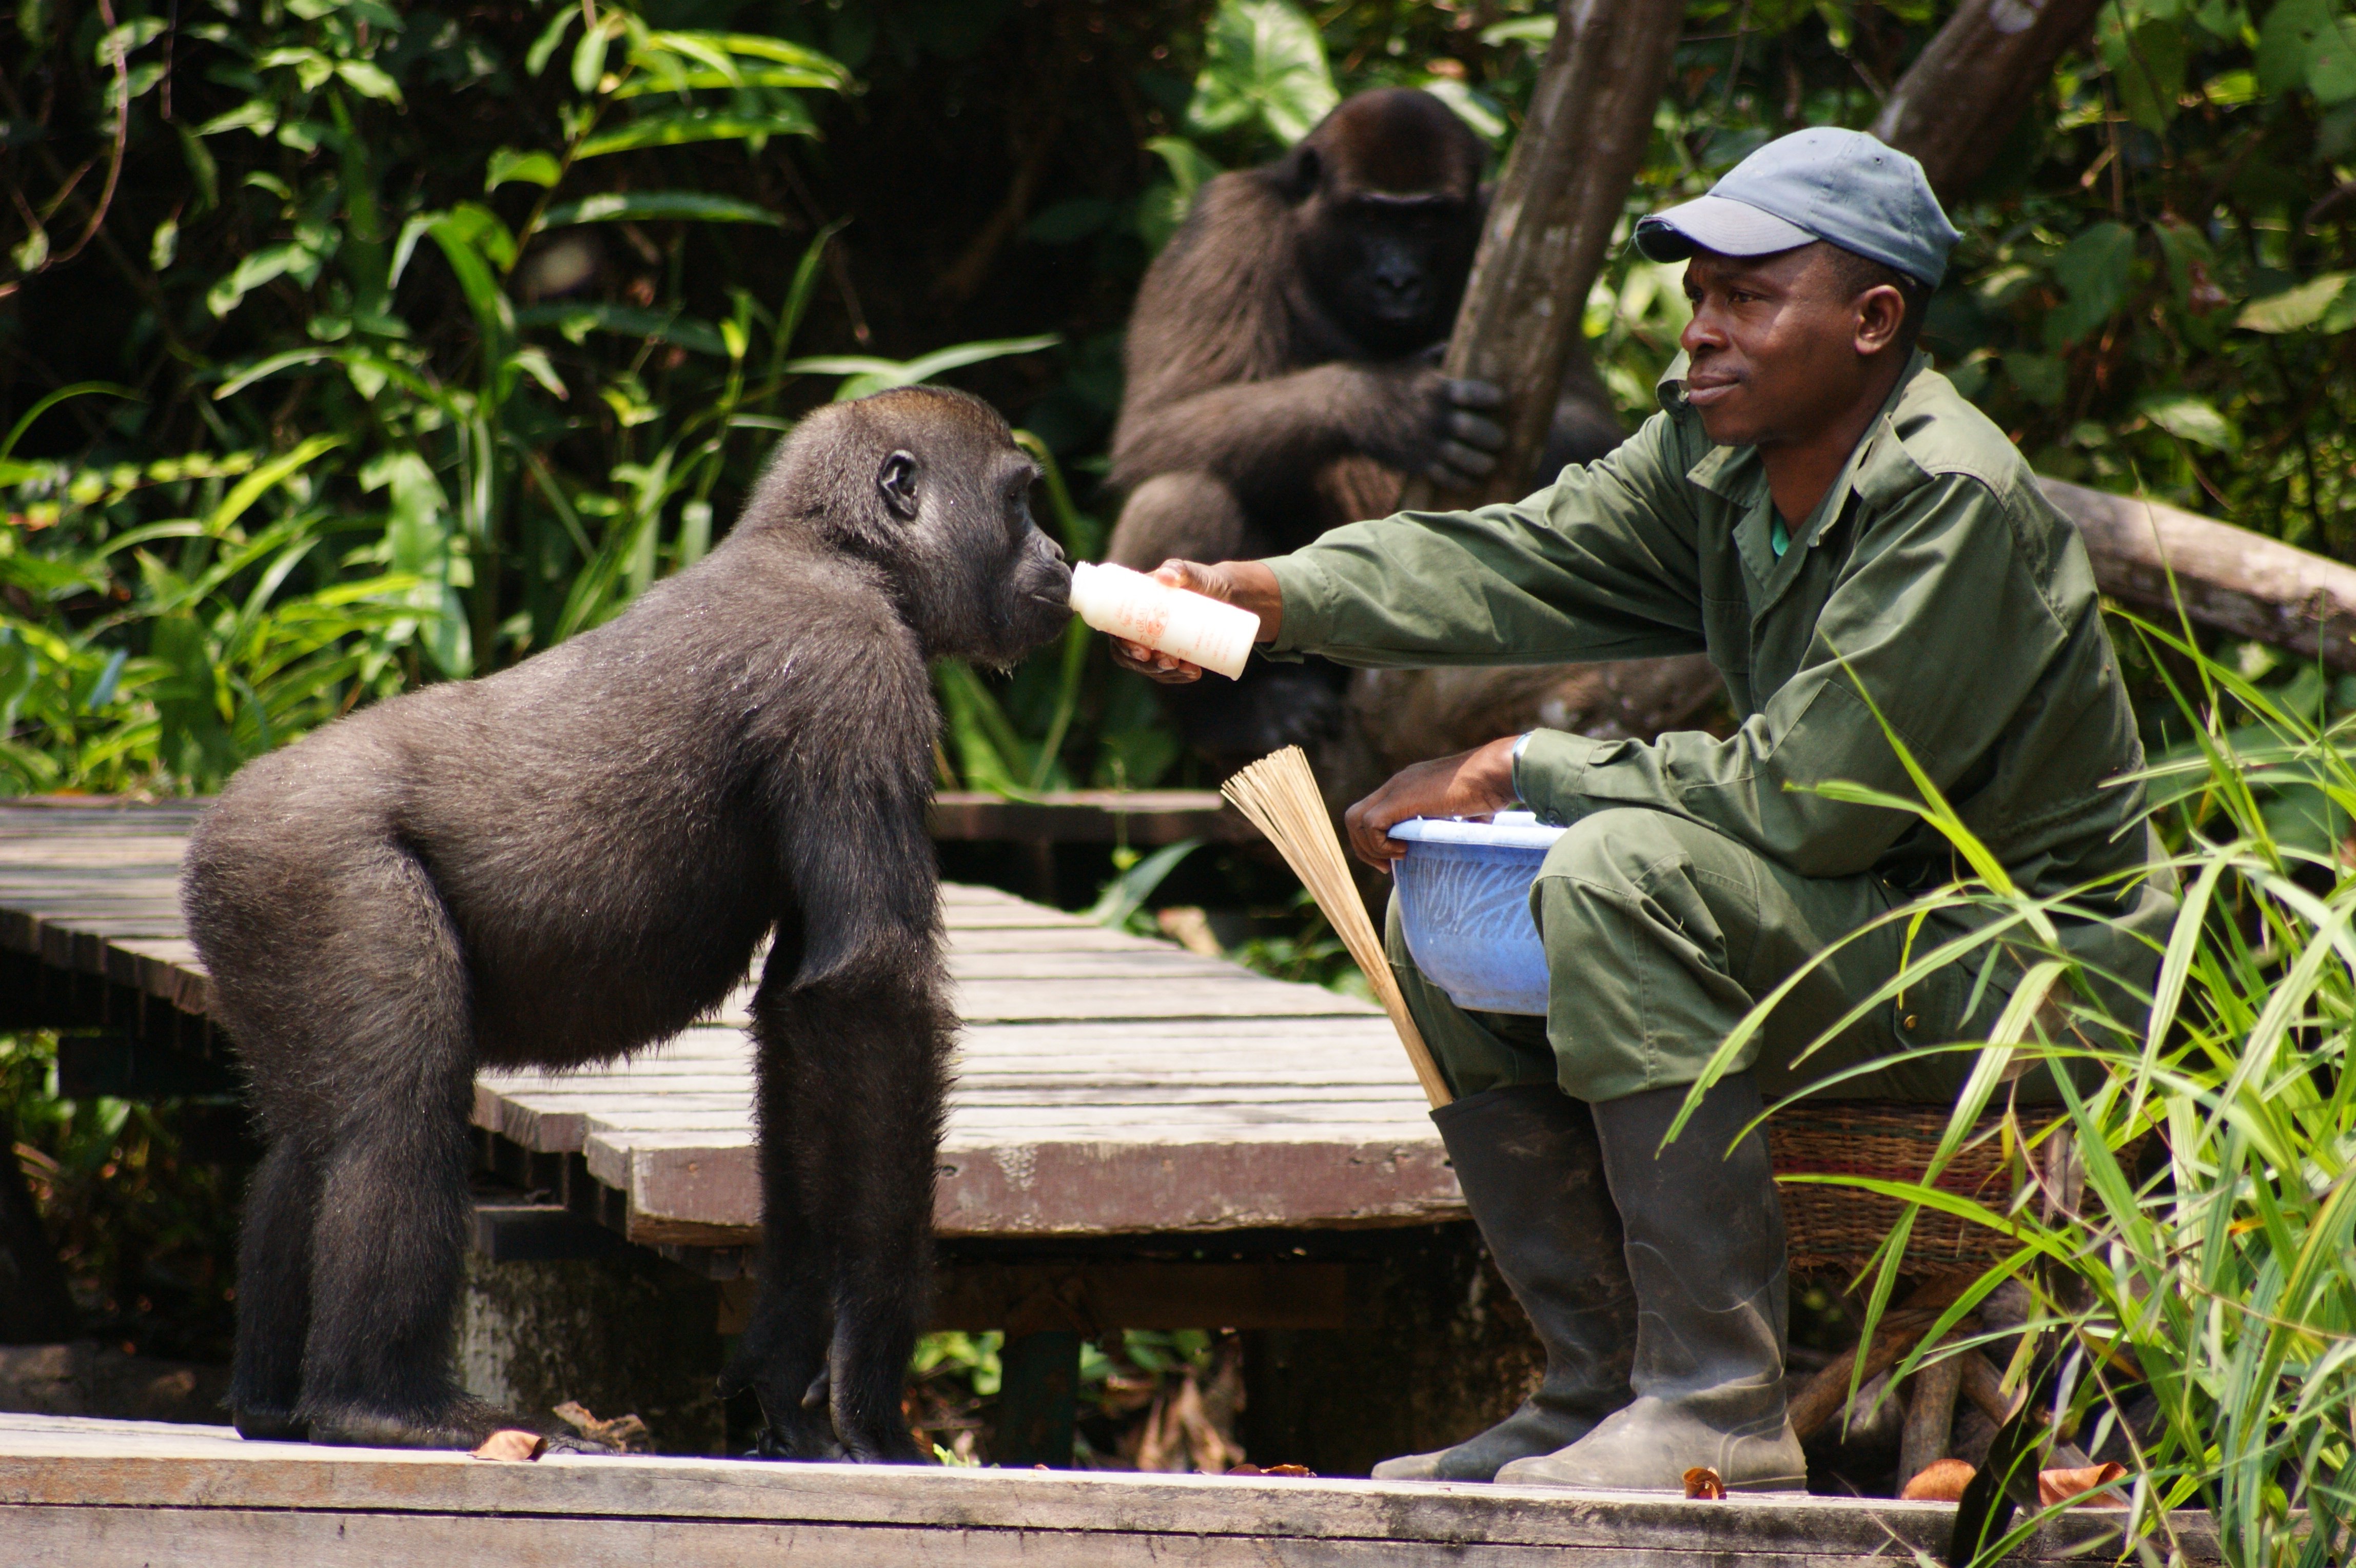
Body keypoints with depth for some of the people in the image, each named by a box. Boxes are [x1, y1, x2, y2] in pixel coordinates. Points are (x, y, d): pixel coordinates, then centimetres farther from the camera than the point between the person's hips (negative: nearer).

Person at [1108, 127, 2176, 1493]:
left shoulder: (1954, 502, -23)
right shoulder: (1715, 454, 3)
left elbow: (1802, 799, -26)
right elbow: (1528, 561, -7)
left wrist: (1521, 774, -19)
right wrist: (1265, 596, -21)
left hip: (2032, 981, -9)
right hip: (1855, 927, 9)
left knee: (1625, 870, -30)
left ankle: (1723, 1412, -26)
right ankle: (1606, 1385, 8)